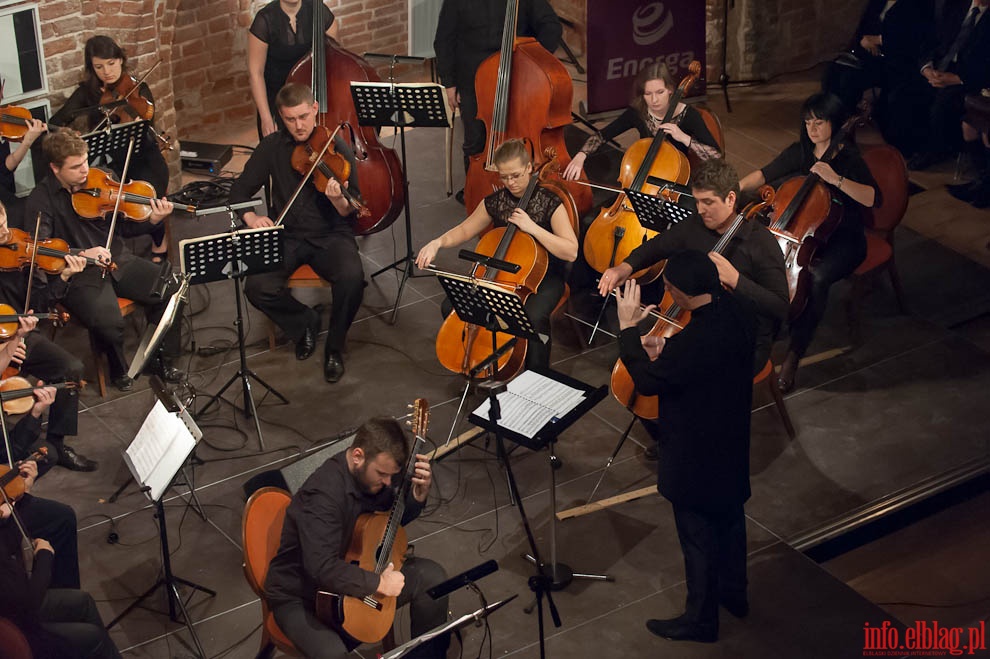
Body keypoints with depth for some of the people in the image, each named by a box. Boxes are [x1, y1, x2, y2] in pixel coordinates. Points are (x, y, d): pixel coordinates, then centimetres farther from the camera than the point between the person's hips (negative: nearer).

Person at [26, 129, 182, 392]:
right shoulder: (41, 200, -8)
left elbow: (122, 226, 11)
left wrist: (152, 220, -8)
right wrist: (83, 254, -31)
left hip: (118, 261, 5)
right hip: (78, 275, -5)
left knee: (170, 291, -15)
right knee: (108, 322, -32)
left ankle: (164, 360, 6)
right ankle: (118, 370, 1)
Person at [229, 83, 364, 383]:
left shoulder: (336, 148, -7)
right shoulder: (273, 147, 0)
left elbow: (350, 212, -10)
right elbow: (240, 190, 8)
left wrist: (339, 200, -35)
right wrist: (251, 217, -14)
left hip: (330, 235, -2)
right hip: (287, 236, 2)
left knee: (352, 278, -33)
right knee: (257, 287, -26)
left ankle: (334, 347, -4)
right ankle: (304, 323, 8)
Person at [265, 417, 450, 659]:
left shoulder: (372, 473, -6)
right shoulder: (323, 494, -33)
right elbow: (322, 568, -39)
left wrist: (419, 493, -8)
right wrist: (379, 584, -30)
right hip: (300, 597, -8)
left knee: (431, 575, -4)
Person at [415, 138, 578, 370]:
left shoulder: (549, 203, -14)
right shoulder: (494, 202, 0)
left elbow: (571, 252, -21)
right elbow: (464, 230, 13)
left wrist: (532, 227, -29)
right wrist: (437, 243, -8)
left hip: (544, 277, -5)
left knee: (534, 316, -38)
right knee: (452, 307, -14)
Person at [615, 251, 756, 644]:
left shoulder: (694, 340, -36)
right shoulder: (735, 313, -9)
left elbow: (646, 381, -23)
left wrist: (627, 328, -18)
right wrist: (664, 357, -2)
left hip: (696, 456, -9)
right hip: (731, 442, 9)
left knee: (698, 537, 9)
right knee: (729, 519, 26)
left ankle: (701, 619, 26)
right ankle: (733, 593, 46)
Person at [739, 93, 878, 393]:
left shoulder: (849, 160, -12)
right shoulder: (799, 152, 5)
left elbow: (873, 199, -26)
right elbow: (764, 175, 15)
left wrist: (836, 179, -36)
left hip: (843, 240, -5)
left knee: (817, 279, -36)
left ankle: (793, 356, -25)